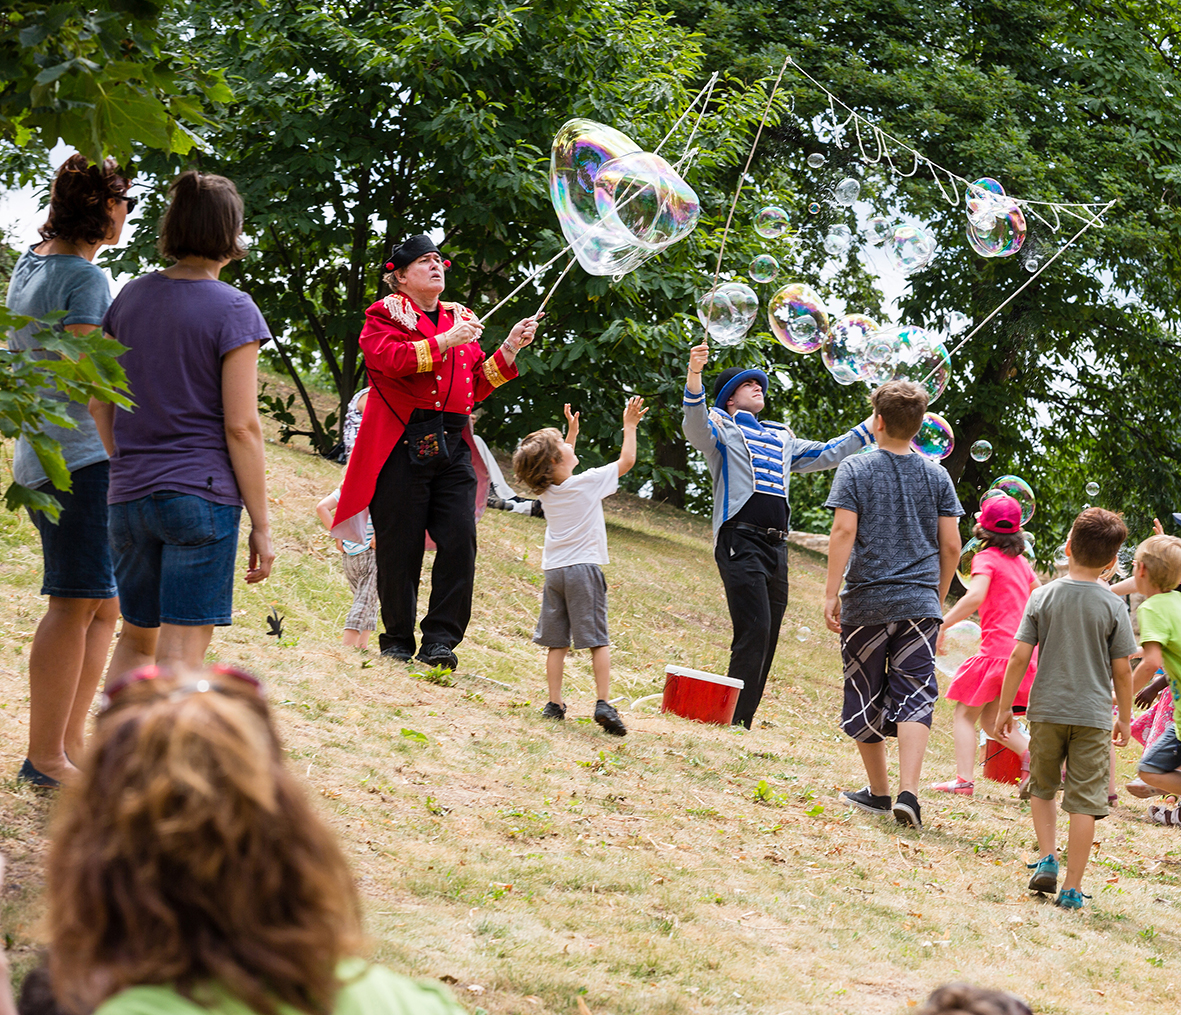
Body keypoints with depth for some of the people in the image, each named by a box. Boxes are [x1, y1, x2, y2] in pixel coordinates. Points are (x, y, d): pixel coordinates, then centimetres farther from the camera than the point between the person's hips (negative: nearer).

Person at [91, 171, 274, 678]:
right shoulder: (232, 309, -8)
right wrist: (261, 525, -6)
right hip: (203, 494, -5)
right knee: (180, 654, -4)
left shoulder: (130, 297, 8)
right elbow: (241, 426, -11)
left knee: (136, 637, 18)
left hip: (129, 498, 6)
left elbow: (100, 404, 12)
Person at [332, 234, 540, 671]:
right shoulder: (385, 315, 7)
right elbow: (390, 359, -14)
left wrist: (509, 349, 10)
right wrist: (445, 341, -17)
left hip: (452, 447, 4)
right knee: (401, 546, -3)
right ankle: (398, 641, 7)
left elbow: (476, 387, 21)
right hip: (401, 445, -4)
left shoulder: (462, 320, 24)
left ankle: (441, 638, -7)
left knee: (460, 540, -10)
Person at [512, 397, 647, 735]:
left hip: (554, 571, 5)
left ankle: (555, 703, 5)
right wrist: (629, 426, 9)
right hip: (584, 568, -5)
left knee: (556, 642, 7)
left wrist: (572, 433, 32)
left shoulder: (546, 490, 7)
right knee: (597, 640, -5)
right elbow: (626, 461, -1)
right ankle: (603, 703, -13)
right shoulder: (588, 482, -9)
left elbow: (564, 468, 30)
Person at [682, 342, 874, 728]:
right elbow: (695, 424, -15)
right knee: (754, 631, -18)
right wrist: (694, 375, -33)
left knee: (767, 638, 5)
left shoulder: (781, 439, 27)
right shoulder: (722, 429, 6)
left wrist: (871, 428, 28)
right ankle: (733, 722, -16)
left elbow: (826, 454, 34)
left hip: (776, 547, 7)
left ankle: (741, 724, 9)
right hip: (740, 542, -7)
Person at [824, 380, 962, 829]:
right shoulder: (936, 475, 7)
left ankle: (879, 792, 20)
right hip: (919, 603, 2)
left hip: (866, 602, -2)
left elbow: (844, 531, -11)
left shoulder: (856, 469, -2)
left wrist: (831, 593, -9)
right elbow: (951, 545, 6)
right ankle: (908, 792, -19)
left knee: (866, 698, 11)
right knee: (914, 696, -3)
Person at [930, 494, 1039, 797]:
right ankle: (1034, 754, -8)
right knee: (991, 720, 13)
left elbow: (975, 596, -22)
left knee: (965, 714, 2)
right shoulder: (1020, 561, 16)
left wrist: (942, 625, -18)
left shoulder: (986, 558, -6)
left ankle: (964, 779, -8)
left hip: (998, 647, -7)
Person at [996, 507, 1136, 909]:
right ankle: (1072, 888, 0)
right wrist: (1124, 717, 11)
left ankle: (1047, 857, 5)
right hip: (1094, 714, -1)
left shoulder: (1042, 597, -3)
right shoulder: (1113, 607, -5)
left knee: (1042, 787, 21)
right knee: (1084, 800, 2)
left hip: (1047, 710, 1)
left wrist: (1005, 707, 5)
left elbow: (1019, 657, -4)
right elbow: (1122, 670, -2)